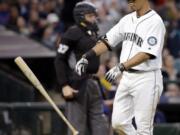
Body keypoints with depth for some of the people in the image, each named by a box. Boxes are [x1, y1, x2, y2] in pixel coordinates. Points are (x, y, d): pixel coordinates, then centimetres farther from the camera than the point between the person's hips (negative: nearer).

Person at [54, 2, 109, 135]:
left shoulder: (93, 34, 14)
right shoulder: (73, 33, -10)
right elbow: (60, 60, -12)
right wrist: (64, 85, -19)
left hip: (91, 82, 9)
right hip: (76, 84, -9)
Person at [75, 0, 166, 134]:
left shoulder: (155, 22, -13)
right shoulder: (127, 20, 11)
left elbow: (147, 54, -23)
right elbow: (107, 41, 14)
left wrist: (121, 67, -30)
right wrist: (86, 56, 2)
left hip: (146, 78, -8)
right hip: (126, 77, 8)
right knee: (118, 123, 7)